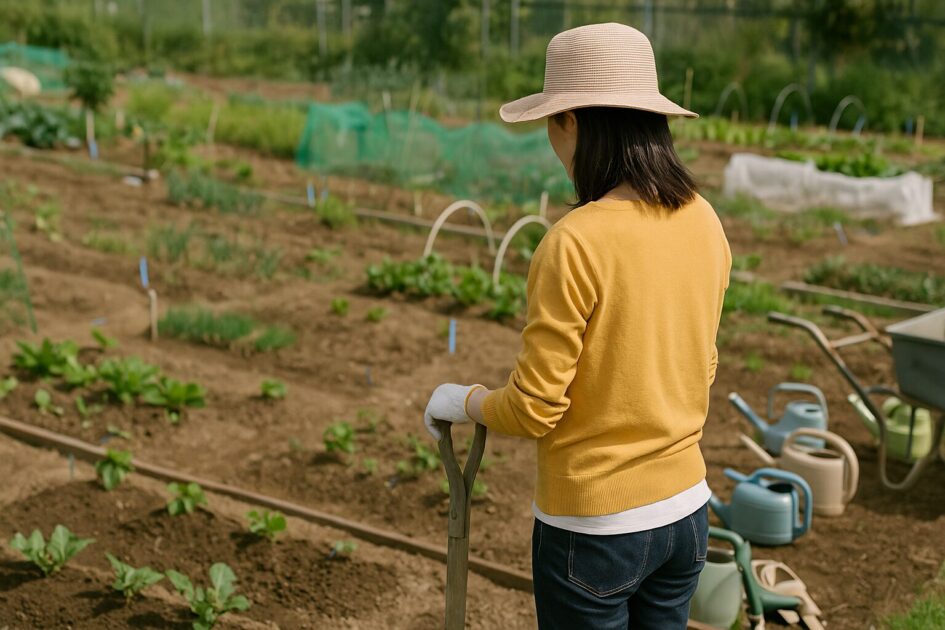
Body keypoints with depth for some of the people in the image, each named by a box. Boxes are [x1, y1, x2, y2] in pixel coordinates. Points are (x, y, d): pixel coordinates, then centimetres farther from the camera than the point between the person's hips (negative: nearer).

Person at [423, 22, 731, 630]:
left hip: (594, 527, -6)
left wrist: (458, 401, 1)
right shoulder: (704, 224, -2)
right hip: (685, 510, 6)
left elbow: (533, 412, -17)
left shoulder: (574, 244, -22)